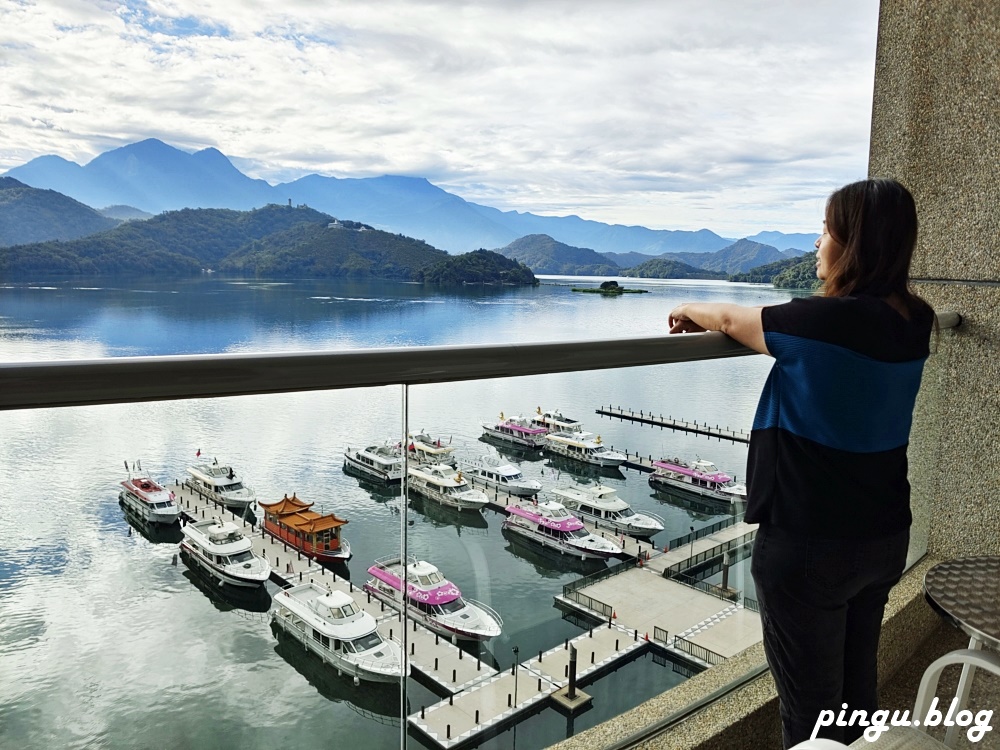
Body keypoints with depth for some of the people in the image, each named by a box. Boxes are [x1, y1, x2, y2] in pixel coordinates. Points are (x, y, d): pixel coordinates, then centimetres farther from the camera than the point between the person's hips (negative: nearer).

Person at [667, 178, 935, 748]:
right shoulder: (913, 322, 0)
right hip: (884, 536, 8)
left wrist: (690, 311, 12)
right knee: (857, 688, 24)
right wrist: (712, 317, 19)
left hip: (810, 542, -8)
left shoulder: (831, 321, -23)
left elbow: (731, 320, -8)